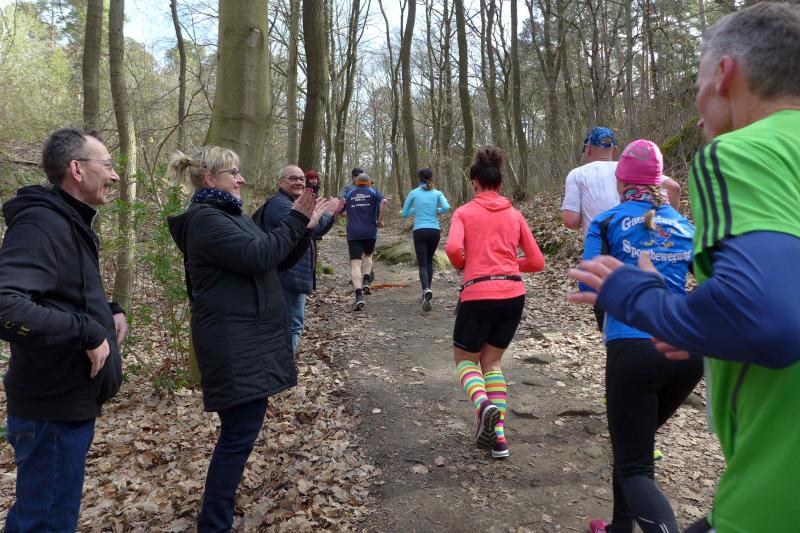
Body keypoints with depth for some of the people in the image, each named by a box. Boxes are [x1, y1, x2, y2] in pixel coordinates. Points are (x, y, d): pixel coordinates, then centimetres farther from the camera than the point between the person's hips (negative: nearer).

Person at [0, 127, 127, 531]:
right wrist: (87, 331, -28)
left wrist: (108, 310, 6)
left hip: (70, 400, 10)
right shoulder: (40, 223, -21)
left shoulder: (69, 223, 11)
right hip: (54, 407, -10)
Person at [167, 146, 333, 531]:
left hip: (247, 336, 11)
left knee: (242, 427, 19)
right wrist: (295, 221, -15)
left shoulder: (229, 213, 17)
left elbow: (265, 255, 18)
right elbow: (257, 256, -24)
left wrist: (302, 227, 9)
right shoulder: (206, 219, -16)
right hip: (233, 343, -10)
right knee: (240, 431, -6)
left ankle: (221, 495, 35)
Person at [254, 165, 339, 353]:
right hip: (288, 277, -11)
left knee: (291, 325, 20)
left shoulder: (290, 203, 20)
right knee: (293, 326, -8)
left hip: (292, 277, 11)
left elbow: (315, 233, 21)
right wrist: (326, 213, -14)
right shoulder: (279, 204, -14)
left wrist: (332, 214, 6)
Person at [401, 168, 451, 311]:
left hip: (420, 231, -2)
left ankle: (426, 290, -30)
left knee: (422, 264, -4)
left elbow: (404, 214, 8)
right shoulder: (437, 193, 5)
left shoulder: (413, 193, 3)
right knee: (429, 261, 21)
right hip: (435, 231, 2)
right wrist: (437, 211, 8)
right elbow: (446, 207, -12)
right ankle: (426, 293, 22)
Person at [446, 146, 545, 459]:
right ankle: (499, 436, 12)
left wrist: (462, 265, 7)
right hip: (514, 295, 4)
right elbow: (536, 262, 9)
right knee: (491, 362, 20)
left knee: (465, 360, 17)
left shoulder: (464, 212, 2)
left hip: (478, 295, -4)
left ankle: (483, 405, -15)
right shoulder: (514, 214, 11)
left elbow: (453, 249, -15)